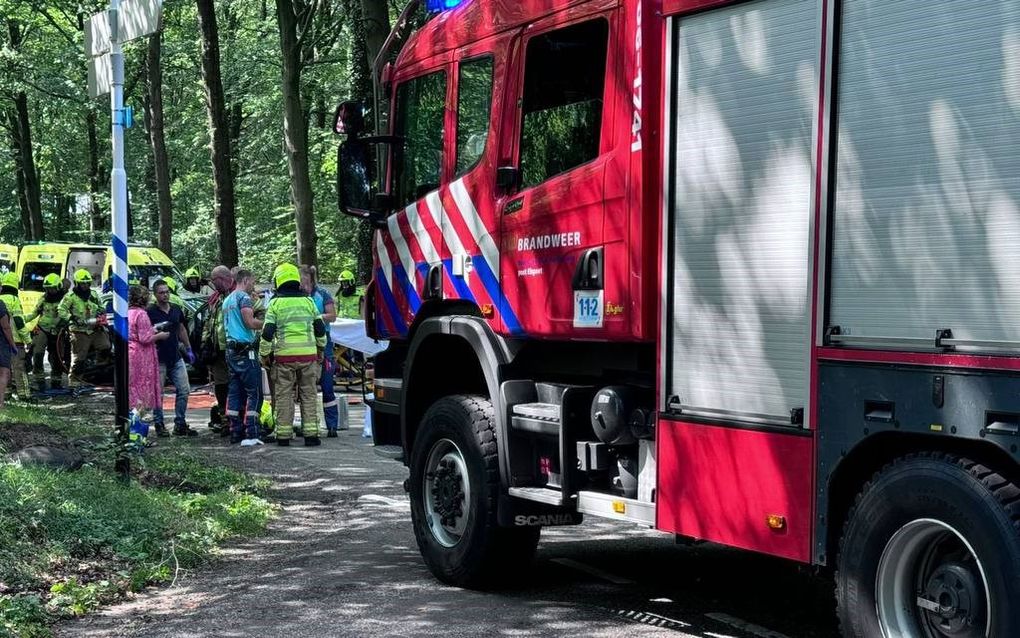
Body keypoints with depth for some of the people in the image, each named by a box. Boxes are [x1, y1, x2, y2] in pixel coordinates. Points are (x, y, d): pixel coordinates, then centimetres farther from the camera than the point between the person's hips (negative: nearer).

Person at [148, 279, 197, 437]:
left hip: (176, 358, 5)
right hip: (159, 359, -5)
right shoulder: (150, 312, -9)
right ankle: (159, 425, 12)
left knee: (184, 390, 3)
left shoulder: (176, 309, 8)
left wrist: (189, 349, 20)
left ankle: (180, 425, 12)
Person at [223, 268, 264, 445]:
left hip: (231, 349, 9)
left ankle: (235, 432, 9)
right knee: (254, 393, -8)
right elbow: (250, 322, -18)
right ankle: (250, 434, -13)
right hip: (246, 350, -9)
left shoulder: (227, 300, 20)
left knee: (235, 392, 9)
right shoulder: (243, 297, -8)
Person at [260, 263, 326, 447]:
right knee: (308, 395, 7)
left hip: (284, 355, -2)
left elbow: (268, 332, -4)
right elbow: (320, 328, 13)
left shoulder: (275, 303, 1)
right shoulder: (308, 301, 9)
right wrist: (320, 348, 28)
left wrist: (264, 354, 7)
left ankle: (283, 435, 5)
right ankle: (311, 434, 5)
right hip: (308, 354, 2)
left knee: (284, 396, 4)